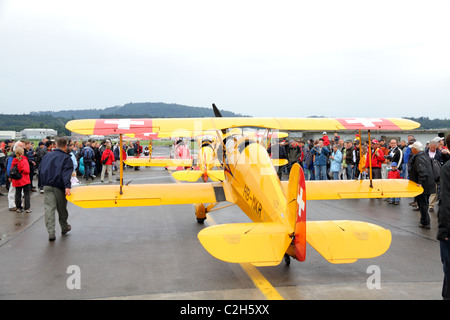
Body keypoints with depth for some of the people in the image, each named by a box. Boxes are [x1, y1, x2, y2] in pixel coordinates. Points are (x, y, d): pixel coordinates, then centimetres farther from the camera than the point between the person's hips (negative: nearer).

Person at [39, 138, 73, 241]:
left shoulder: (47, 155, 12)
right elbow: (66, 173, -18)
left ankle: (51, 232, -10)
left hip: (47, 186, 3)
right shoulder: (66, 158, -5)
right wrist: (67, 186, -26)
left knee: (49, 208, -2)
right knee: (62, 208, 14)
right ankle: (64, 228, 32)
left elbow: (40, 170, 19)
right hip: (59, 186, -3)